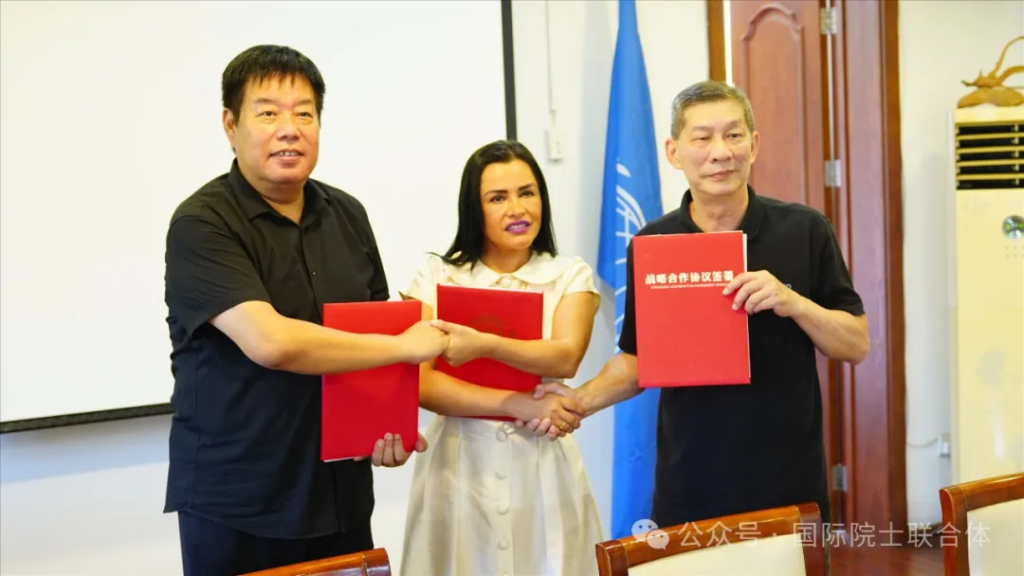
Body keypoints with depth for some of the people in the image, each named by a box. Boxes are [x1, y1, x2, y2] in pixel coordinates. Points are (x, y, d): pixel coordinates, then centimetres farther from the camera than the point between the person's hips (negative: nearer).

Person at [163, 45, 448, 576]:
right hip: (234, 505, -5)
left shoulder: (347, 215, 6)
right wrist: (404, 346, -17)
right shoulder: (200, 224, -13)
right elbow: (270, 341, -25)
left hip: (341, 492, 5)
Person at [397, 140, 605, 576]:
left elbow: (566, 359, -15)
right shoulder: (436, 277, 0)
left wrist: (485, 346, -31)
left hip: (543, 466, 1)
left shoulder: (570, 275, 3)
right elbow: (421, 384, -10)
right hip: (461, 465, 0)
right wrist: (519, 405, -18)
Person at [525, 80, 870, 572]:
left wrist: (793, 303, -17)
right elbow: (640, 357, 9)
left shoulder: (805, 230, -3)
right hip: (688, 489, 1)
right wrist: (580, 401, -8)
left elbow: (856, 344, 1)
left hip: (790, 485, 0)